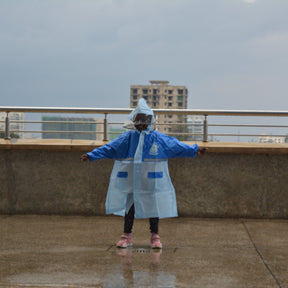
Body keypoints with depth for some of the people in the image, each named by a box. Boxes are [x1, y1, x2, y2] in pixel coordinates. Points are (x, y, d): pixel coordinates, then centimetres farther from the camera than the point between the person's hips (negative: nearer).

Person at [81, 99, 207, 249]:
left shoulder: (159, 138, -2)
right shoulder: (127, 138, 0)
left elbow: (177, 146, 3)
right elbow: (109, 149, 0)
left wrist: (194, 150, -1)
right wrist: (91, 155, -5)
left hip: (151, 182, -1)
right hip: (130, 181, 1)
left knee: (153, 207, 5)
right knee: (129, 206, 9)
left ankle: (155, 236, 19)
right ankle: (126, 236, 22)